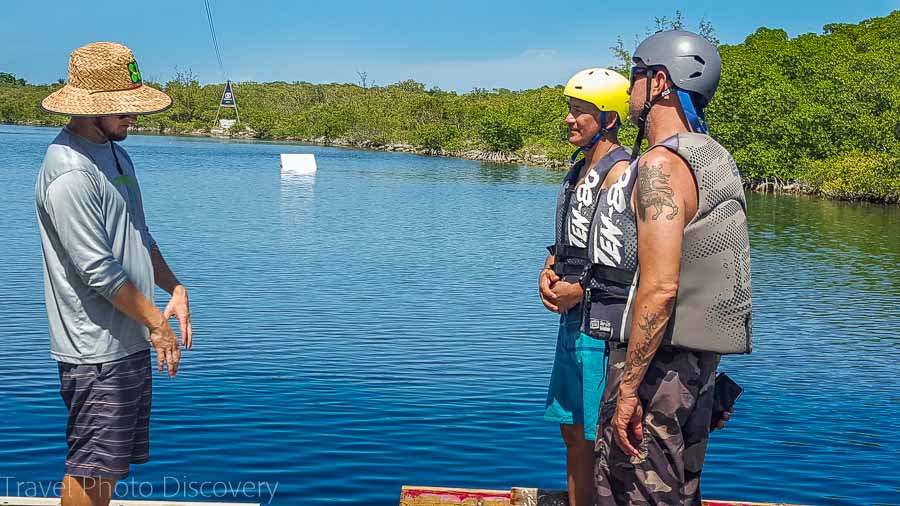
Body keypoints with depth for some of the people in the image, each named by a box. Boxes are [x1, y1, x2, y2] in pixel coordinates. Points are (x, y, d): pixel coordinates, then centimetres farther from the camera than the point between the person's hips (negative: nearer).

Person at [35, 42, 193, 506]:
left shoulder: (114, 152, 13)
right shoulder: (69, 173, -20)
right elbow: (99, 270, -21)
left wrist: (174, 288, 9)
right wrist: (157, 323, -13)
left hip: (130, 342, 10)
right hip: (97, 350, -9)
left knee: (110, 466, 18)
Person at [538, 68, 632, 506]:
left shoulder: (620, 171, -15)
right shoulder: (580, 169, 15)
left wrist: (578, 291, -16)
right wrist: (547, 274, 3)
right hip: (572, 318, 10)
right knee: (573, 430, 17)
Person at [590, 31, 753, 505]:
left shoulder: (661, 164, -17)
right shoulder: (717, 158, 13)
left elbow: (659, 288, -24)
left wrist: (628, 389, -22)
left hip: (656, 357, -10)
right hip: (700, 357, 10)